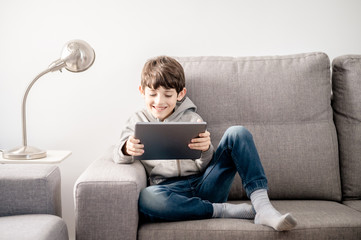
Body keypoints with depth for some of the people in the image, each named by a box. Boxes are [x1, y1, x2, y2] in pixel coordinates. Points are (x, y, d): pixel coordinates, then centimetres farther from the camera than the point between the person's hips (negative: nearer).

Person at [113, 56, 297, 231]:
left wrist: (206, 150, -19)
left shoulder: (191, 118, 17)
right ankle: (227, 210, -28)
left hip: (205, 184, 2)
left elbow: (205, 165, 7)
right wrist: (127, 150, -25)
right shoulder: (137, 122, 17)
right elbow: (119, 157, 1)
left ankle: (262, 205, -29)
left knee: (237, 133, -16)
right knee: (146, 199, -40)